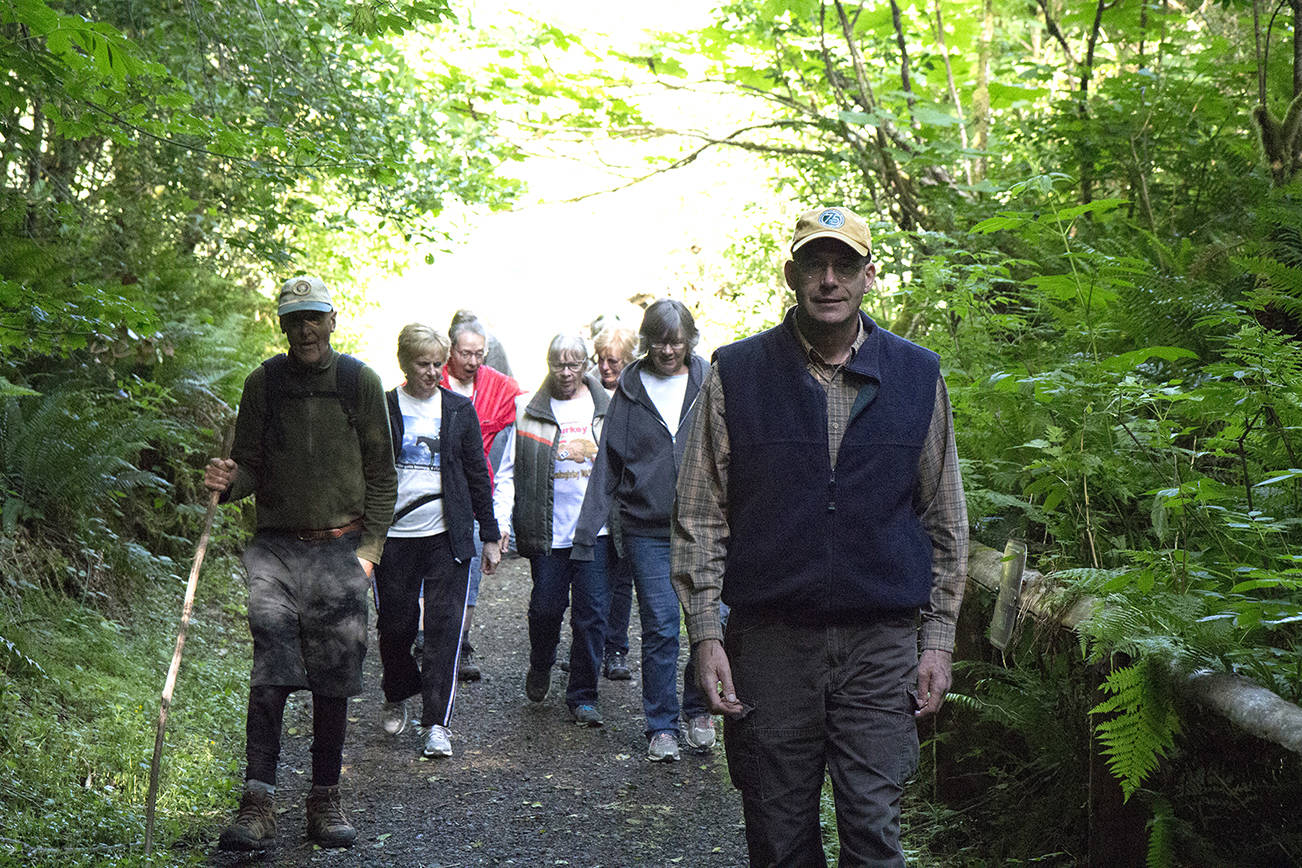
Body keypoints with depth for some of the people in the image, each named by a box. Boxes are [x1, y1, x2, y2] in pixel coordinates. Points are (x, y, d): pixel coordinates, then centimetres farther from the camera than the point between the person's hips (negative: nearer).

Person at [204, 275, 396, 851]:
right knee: (270, 674, -10)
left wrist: (370, 546, -1)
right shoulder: (263, 383, 6)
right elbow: (251, 465, 11)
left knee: (333, 681, 4)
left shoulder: (359, 381, 4)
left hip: (341, 550, 0)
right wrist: (230, 480, -13)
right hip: (276, 548, 0)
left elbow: (381, 473, 7)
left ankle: (325, 800, 15)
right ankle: (257, 804, -7)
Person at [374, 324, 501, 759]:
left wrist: (490, 536, 9)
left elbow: (477, 474, 10)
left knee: (444, 627, -5)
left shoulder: (459, 409, 6)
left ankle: (437, 723, 0)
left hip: (448, 536, 1)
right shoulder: (383, 409, 2)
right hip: (395, 535, 0)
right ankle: (396, 696, 34)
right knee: (395, 625, 6)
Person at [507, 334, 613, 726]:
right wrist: (501, 522, -1)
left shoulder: (607, 410, 5)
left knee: (592, 613, 0)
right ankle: (540, 668, 35)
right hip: (548, 530, 0)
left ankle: (583, 696, 13)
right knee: (546, 607, 4)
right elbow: (511, 471, 6)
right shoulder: (530, 413, 4)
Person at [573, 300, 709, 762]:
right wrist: (588, 528, 3)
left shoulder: (709, 384, 4)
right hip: (647, 530, 0)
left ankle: (699, 710, 23)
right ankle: (661, 728, 14)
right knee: (660, 627, 0)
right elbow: (608, 463, 7)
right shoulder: (629, 391, 5)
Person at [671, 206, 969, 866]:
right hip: (770, 641, 0)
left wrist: (939, 640, 6)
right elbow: (700, 516, 4)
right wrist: (706, 633, -3)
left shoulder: (917, 376, 7)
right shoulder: (735, 373, 3)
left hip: (882, 642, 0)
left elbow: (945, 521, 11)